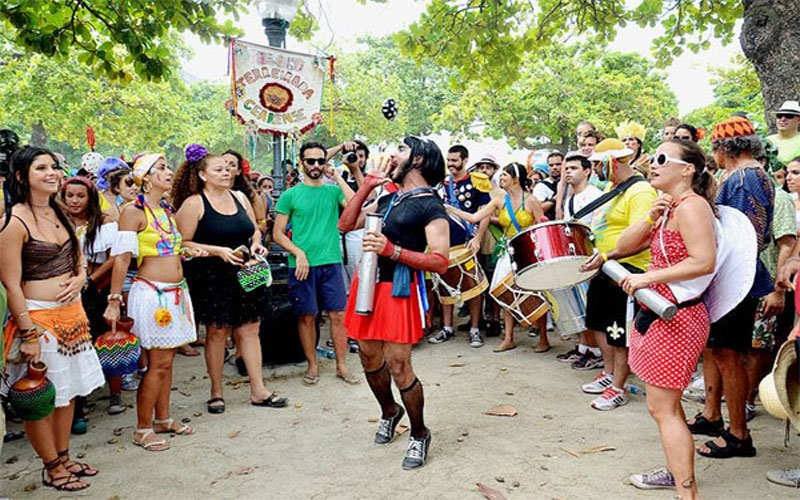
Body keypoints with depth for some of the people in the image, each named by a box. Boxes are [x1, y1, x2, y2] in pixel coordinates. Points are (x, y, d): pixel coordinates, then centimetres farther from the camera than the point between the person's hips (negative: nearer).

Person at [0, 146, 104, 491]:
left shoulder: (58, 213, 9)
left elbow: (78, 259, 20)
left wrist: (79, 278, -2)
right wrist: (29, 334, -18)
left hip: (71, 314, 8)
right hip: (37, 318, -8)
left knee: (68, 391, 17)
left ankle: (64, 458, 32)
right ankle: (52, 469, 22)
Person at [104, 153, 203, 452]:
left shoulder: (168, 211, 14)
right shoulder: (134, 212, -10)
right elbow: (122, 259, -13)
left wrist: (189, 253, 8)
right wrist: (114, 301, -15)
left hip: (176, 291, 7)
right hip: (151, 292, -7)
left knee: (167, 360, 13)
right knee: (158, 363, -3)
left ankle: (163, 419, 26)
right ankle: (142, 429, 11)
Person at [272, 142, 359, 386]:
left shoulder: (333, 190, 8)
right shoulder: (290, 195, 3)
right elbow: (278, 233, 3)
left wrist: (337, 177, -8)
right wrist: (298, 253, -11)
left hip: (331, 262, 1)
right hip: (302, 265, -1)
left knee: (338, 315, 3)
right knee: (307, 317, 6)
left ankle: (341, 365, 15)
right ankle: (313, 365, 21)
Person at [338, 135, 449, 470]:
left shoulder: (430, 207, -9)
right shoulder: (388, 199, 16)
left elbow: (440, 262, -17)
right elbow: (346, 224, 14)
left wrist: (392, 250, -26)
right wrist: (367, 185, 7)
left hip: (398, 290, -8)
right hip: (367, 284, 8)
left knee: (399, 367, -4)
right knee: (370, 359, 17)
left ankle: (419, 435, 17)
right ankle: (389, 412, 42)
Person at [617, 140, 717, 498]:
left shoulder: (691, 204, -15)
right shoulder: (667, 206, 14)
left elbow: (704, 261, -27)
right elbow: (624, 245, 10)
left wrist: (648, 277, -23)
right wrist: (650, 219, -6)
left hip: (677, 318, -10)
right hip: (659, 314, 10)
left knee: (662, 408, -6)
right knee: (665, 404, 21)